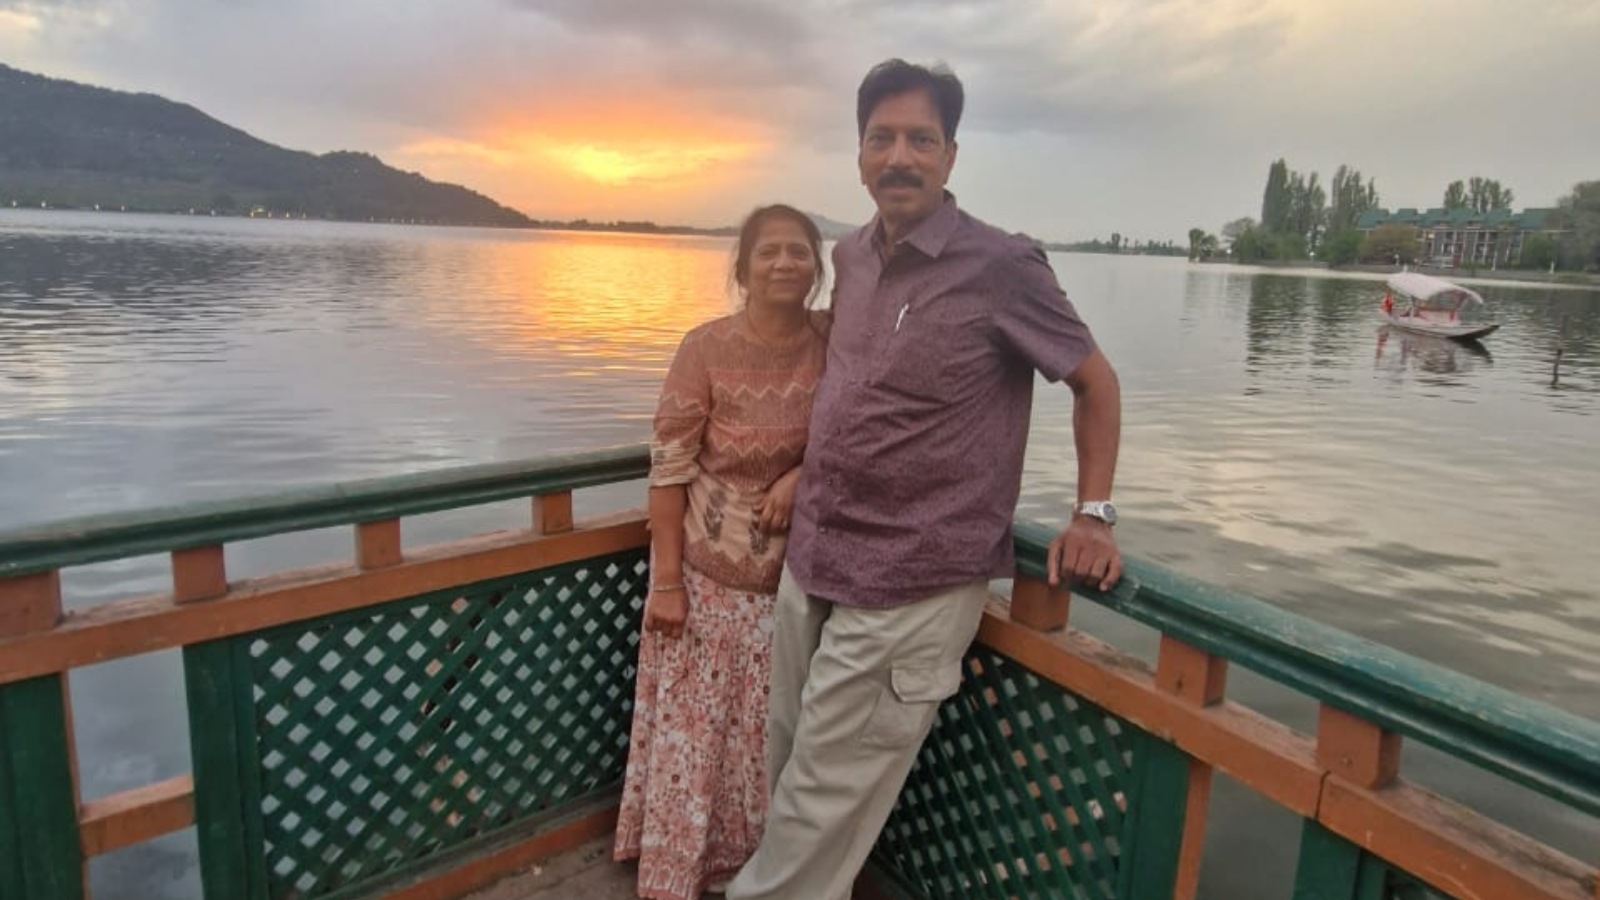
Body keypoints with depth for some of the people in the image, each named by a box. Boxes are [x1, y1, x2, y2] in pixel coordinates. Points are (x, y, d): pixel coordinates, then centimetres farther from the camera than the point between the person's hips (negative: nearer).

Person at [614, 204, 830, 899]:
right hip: (709, 571, -3)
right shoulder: (707, 348, -14)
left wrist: (803, 473, -15)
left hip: (800, 572, 3)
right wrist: (666, 577, -13)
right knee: (693, 728, 8)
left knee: (773, 731, 16)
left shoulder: (835, 340, -5)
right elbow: (668, 467, -12)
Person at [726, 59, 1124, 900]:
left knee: (826, 797, 5)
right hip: (810, 559, 7)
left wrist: (1093, 515, -7)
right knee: (788, 763, 19)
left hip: (911, 584, -6)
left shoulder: (1000, 266, -13)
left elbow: (1096, 381, -3)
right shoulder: (849, 258, 7)